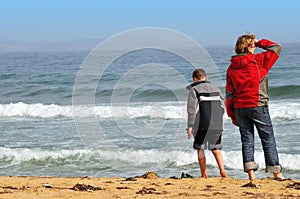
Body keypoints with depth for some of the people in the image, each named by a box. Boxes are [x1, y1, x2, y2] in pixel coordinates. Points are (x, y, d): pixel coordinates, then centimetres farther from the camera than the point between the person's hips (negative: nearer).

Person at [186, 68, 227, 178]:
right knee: (215, 148, 14)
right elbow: (222, 108, 13)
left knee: (200, 149, 6)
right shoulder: (216, 89, 16)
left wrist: (190, 126, -8)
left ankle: (204, 175, 2)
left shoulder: (194, 90, 0)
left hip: (203, 125, -5)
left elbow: (191, 109, -8)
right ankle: (222, 170, -5)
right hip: (217, 125, 5)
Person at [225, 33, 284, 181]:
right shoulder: (258, 60, -7)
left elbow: (229, 94, 9)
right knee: (268, 139, 5)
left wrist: (232, 115, 14)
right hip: (257, 106, -4)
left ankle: (250, 172, -1)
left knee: (247, 139, 7)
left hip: (240, 108, 4)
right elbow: (276, 48, 2)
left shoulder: (231, 67, 7)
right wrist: (259, 42, 10)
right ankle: (276, 172, 7)